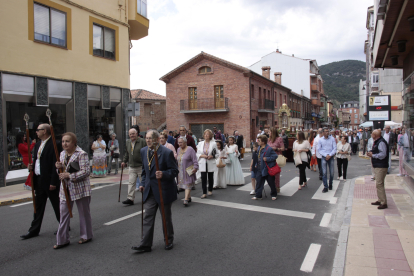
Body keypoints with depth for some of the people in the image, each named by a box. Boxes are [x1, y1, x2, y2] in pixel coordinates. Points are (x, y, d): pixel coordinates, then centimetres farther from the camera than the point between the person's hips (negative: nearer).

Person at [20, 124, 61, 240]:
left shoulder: (54, 145, -16)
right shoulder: (38, 145, 13)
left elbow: (56, 165, -19)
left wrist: (53, 182, -20)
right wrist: (32, 166, 0)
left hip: (50, 182, -8)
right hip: (39, 181, 8)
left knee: (57, 206, 6)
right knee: (38, 206, 15)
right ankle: (34, 230, 24)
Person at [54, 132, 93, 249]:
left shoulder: (81, 154, -13)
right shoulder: (62, 153, 11)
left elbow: (86, 171, -18)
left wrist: (69, 175, -22)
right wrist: (59, 167, -2)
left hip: (80, 188, -6)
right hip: (65, 188, 7)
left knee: (84, 213, 8)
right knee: (64, 214, 7)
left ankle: (86, 236, 24)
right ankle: (62, 240, 16)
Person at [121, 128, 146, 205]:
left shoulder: (142, 141, -9)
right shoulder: (127, 142, 10)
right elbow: (126, 153, 23)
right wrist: (124, 161, 19)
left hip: (141, 166, -5)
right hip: (132, 167, 5)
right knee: (131, 183, -1)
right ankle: (130, 199, 0)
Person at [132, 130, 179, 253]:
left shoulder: (167, 152, -15)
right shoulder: (143, 151, 5)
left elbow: (174, 171, -13)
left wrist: (163, 174, -30)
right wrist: (143, 183, 10)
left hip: (164, 190, -5)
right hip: (149, 190, 5)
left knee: (166, 217, 10)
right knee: (148, 217, 3)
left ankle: (169, 241, 29)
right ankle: (146, 244, 11)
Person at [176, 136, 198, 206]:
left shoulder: (190, 149, -10)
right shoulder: (179, 149, 10)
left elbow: (194, 160, -12)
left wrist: (195, 167, -18)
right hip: (181, 171, 6)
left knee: (188, 184, -8)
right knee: (184, 184, 9)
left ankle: (186, 199, -13)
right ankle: (189, 197, 22)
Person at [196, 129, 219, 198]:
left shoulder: (213, 143, 0)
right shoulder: (200, 143, 7)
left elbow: (217, 154, 2)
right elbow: (197, 154, 7)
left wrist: (212, 156, -16)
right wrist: (202, 155, -12)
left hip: (211, 164, -1)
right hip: (203, 164, 1)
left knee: (211, 177, 10)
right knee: (203, 178, -7)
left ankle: (210, 190, 28)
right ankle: (204, 193, -3)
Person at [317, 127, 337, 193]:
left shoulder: (332, 139, 1)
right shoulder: (320, 140, 0)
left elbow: (335, 148, -1)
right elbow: (318, 149, 0)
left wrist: (330, 155, -12)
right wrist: (326, 155, -10)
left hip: (331, 157, 1)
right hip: (324, 157, -1)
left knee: (331, 172, 7)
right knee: (324, 173, -4)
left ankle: (330, 185, 28)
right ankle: (325, 187, 2)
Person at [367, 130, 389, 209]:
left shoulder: (381, 142, -18)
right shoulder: (377, 142, 15)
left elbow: (383, 154, -26)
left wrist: (373, 155, -15)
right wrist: (371, 153, 7)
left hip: (381, 166, -11)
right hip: (377, 166, 11)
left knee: (379, 184, -10)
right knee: (379, 184, 17)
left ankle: (384, 203, -5)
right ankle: (380, 200, 26)